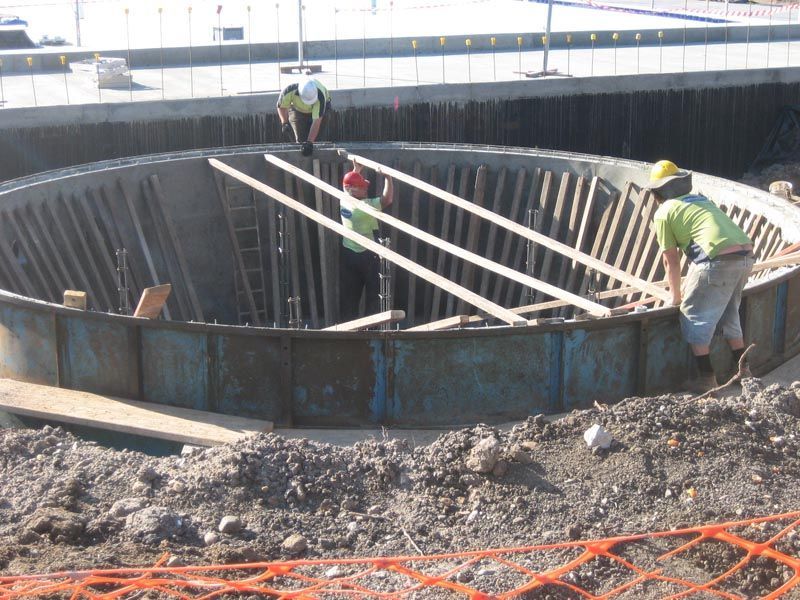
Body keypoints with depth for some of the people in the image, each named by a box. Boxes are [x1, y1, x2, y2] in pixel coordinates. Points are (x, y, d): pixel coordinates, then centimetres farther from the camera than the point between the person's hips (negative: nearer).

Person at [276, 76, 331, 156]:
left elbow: (316, 122, -44)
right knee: (300, 140, -10)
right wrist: (284, 123, -29)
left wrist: (309, 142, -51)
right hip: (297, 109, 1)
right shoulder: (289, 91, -37)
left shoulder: (320, 97, -43)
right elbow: (281, 106, -15)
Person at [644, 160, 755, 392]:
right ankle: (743, 370, 27)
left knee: (694, 314, 8)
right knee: (728, 314, 24)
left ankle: (706, 377, 8)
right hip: (746, 257, 7)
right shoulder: (700, 199, 29)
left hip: (719, 260, -7)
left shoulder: (664, 212, 7)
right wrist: (692, 286, 49)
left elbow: (671, 260, 9)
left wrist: (676, 295, 23)